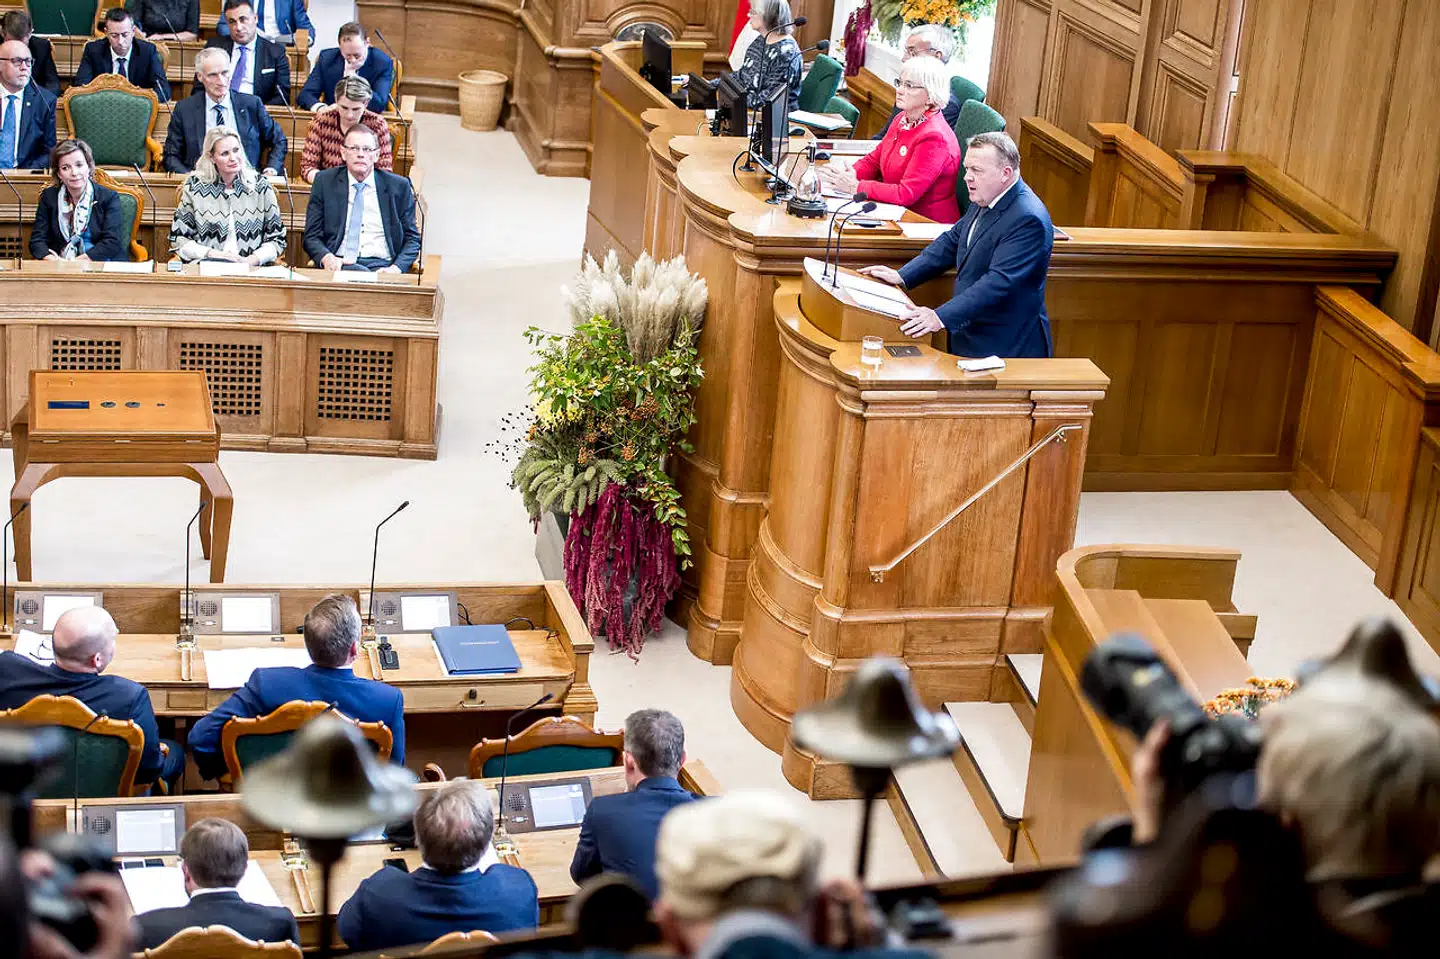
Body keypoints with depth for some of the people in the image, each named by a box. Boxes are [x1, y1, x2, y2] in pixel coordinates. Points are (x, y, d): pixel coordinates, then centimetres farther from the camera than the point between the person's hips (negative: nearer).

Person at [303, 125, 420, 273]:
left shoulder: (398, 187, 11)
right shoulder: (324, 182, 11)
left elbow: (412, 238, 11)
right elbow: (311, 236, 9)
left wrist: (396, 268, -10)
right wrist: (326, 257, -15)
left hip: (382, 267, 0)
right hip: (339, 265, 0)